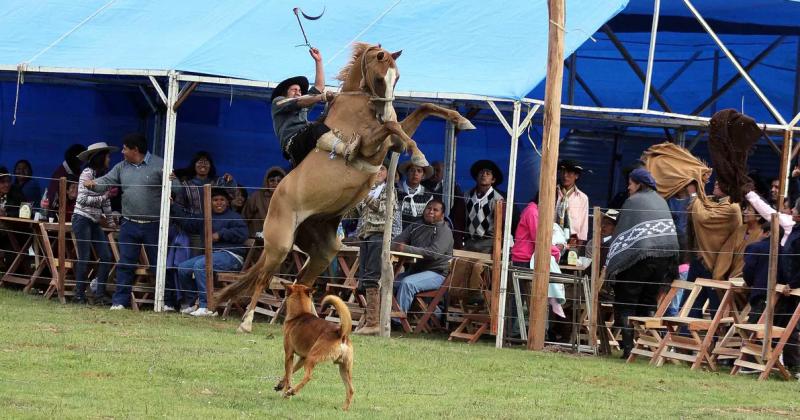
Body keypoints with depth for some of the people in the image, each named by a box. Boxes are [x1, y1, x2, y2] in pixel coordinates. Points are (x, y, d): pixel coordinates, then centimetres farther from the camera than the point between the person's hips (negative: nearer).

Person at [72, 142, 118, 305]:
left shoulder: (103, 175, 13)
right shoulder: (87, 174, -10)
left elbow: (106, 203, 19)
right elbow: (82, 199, -16)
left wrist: (111, 222, 18)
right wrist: (105, 196, -17)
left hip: (95, 222, 8)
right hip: (82, 219, -8)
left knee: (106, 257, 0)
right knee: (84, 258, -8)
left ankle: (100, 294, 5)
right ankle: (79, 295, -1)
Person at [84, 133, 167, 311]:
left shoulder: (158, 165, -5)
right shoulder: (122, 167, 9)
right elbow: (107, 181, 3)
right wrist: (93, 184, -18)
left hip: (153, 225, -4)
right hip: (129, 224, 4)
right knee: (125, 264, 3)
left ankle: (166, 301, 12)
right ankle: (120, 301, 6)